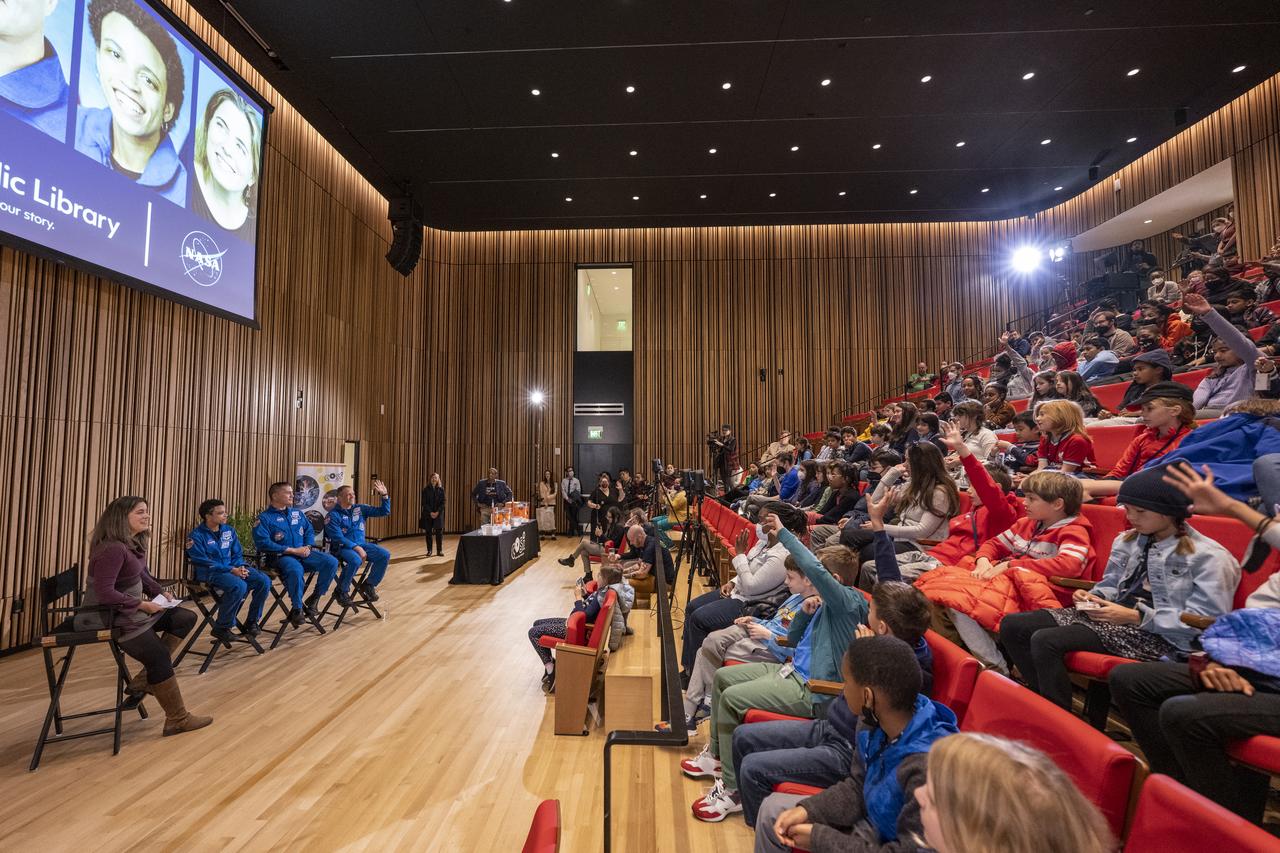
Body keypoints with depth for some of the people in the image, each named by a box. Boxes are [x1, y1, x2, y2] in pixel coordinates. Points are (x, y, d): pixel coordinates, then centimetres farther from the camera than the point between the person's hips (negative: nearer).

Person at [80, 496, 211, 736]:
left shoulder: (134, 543, 5)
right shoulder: (113, 548, -25)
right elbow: (104, 592, -28)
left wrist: (160, 592, 4)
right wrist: (142, 604, -21)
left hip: (131, 609, 10)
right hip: (108, 616, -10)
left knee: (186, 618, 2)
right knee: (160, 656, -12)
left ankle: (145, 679, 4)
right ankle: (178, 720, 0)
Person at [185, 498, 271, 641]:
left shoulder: (229, 530, 11)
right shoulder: (196, 536, -7)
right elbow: (204, 563, -14)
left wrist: (240, 567, -9)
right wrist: (232, 570, -22)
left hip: (233, 569, 6)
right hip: (210, 573, -6)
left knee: (264, 581, -16)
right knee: (239, 585, -34)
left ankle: (252, 621, 2)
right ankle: (221, 628, -14)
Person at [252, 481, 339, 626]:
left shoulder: (297, 513, 17)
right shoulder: (264, 518, -3)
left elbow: (309, 531, 20)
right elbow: (263, 543, -14)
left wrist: (307, 547, -3)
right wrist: (293, 550, -16)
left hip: (303, 553, 6)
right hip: (281, 556, -6)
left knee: (331, 562, -18)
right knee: (296, 570, -39)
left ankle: (313, 600, -3)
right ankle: (297, 608, -18)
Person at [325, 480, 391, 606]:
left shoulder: (360, 508, 9)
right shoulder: (333, 515, -6)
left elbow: (383, 512, 6)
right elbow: (338, 538, -16)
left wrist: (384, 495, -8)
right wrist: (356, 548, -24)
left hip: (361, 544, 5)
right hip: (342, 547, -5)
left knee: (385, 555, -17)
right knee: (355, 560, -37)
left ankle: (369, 585, 2)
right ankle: (341, 591, -12)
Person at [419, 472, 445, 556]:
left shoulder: (441, 490, 3)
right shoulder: (426, 490, 1)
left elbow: (443, 502, 1)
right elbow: (424, 503, -2)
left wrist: (438, 512, -11)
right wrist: (431, 512, -11)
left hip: (438, 514, 0)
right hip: (428, 514, 0)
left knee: (439, 532, -4)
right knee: (428, 532, 4)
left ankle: (439, 551, 2)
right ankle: (429, 551, 12)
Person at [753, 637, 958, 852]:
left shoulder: (928, 767, -36)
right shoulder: (874, 722, -13)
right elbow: (856, 788, 1)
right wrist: (806, 810, -13)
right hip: (869, 822, 7)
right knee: (772, 809, 10)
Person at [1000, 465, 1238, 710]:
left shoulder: (1209, 557, -7)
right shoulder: (1127, 541, 14)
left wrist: (1135, 616, -19)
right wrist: (1093, 597, 1)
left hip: (1154, 634, -8)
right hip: (1111, 616, 8)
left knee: (1046, 641, -28)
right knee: (1012, 625, -8)